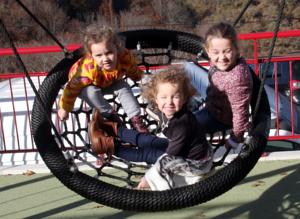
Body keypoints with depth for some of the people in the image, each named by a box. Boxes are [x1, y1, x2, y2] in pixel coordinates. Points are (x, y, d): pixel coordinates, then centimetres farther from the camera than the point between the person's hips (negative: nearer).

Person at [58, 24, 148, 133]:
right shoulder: (88, 69, -47)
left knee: (124, 88, -18)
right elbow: (73, 88, -31)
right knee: (91, 92, -33)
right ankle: (111, 115, -15)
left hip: (109, 83, 4)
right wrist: (65, 108, -19)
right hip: (87, 85, -4)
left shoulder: (125, 57, -34)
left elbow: (133, 71, -7)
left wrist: (142, 78, 11)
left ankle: (135, 118, -9)